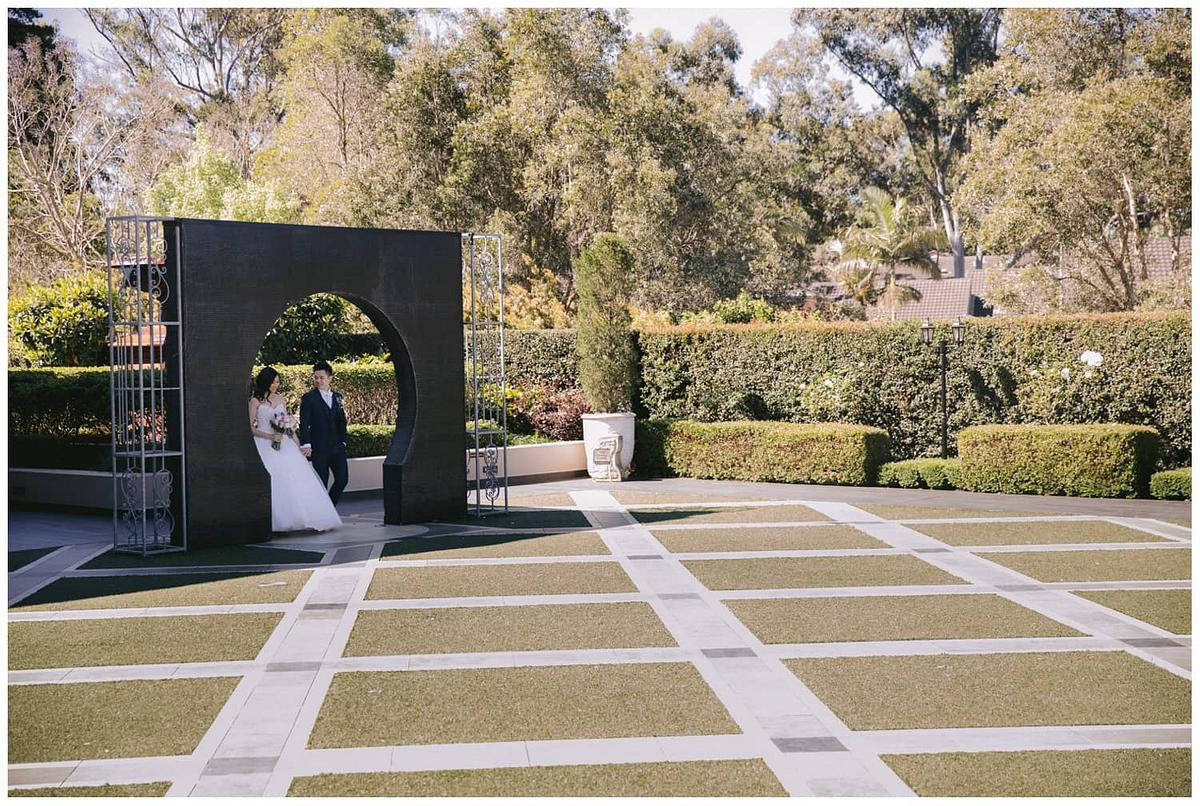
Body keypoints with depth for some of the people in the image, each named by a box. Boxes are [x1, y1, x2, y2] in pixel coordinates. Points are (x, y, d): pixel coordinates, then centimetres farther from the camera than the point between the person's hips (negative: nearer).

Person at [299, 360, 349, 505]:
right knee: (321, 484, -1)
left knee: (342, 479, 0)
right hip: (319, 449, -5)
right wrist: (305, 444, -19)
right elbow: (304, 424, -10)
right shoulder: (308, 398, -4)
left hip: (337, 447, 5)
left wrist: (342, 441, 10)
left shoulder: (337, 397, 13)